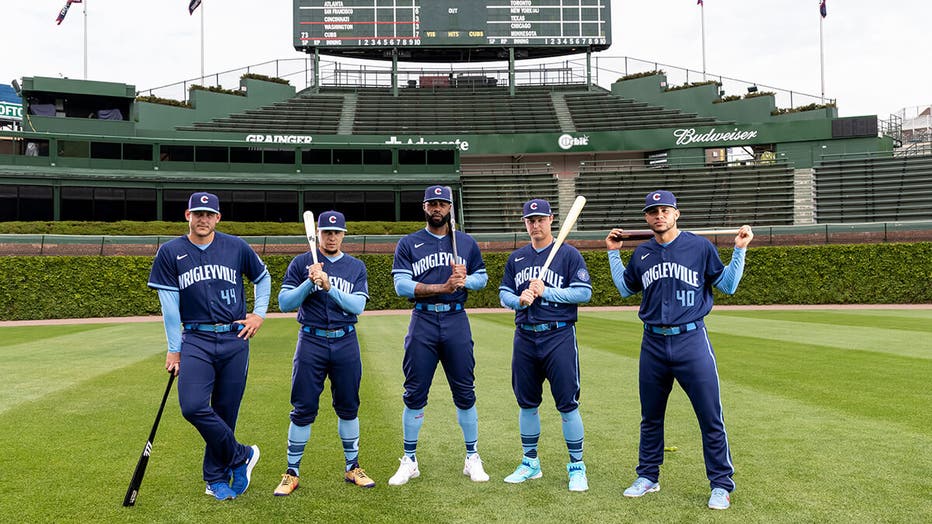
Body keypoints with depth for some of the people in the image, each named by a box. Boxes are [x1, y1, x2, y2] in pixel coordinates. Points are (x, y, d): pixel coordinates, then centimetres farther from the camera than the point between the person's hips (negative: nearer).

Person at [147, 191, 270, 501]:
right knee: (193, 407, -18)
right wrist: (174, 350, 1)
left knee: (225, 411, 4)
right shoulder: (170, 252, 4)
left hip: (235, 339, 1)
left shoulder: (237, 247, 6)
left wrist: (259, 314, 7)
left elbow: (262, 278, 21)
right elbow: (169, 305, 3)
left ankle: (216, 478, 22)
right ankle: (241, 457, 2)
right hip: (196, 340, 0)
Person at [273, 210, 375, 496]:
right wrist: (310, 282, -18)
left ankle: (353, 467, 23)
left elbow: (358, 306, -6)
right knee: (303, 409, 0)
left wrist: (329, 287, -19)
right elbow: (284, 303, -5)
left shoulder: (356, 267, 8)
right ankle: (291, 473, 11)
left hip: (345, 342, 2)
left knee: (348, 407, 9)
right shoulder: (301, 263, 3)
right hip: (311, 341, -2)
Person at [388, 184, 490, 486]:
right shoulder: (408, 244, 6)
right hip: (422, 322, -1)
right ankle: (409, 461, 13)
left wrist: (465, 280, -8)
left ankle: (472, 459, 15)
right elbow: (401, 285, -6)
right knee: (415, 393, 2)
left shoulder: (467, 243, 13)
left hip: (456, 321, 1)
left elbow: (482, 277, 15)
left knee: (465, 393, 4)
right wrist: (442, 287, -17)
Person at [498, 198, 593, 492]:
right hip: (525, 338, 5)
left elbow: (584, 292, -9)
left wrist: (545, 292, -14)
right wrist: (519, 300, -9)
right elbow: (504, 294, 13)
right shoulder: (516, 258, 13)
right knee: (527, 403, 12)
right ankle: (530, 463, 26)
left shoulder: (569, 254, -1)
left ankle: (577, 468, 8)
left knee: (567, 404, -4)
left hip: (559, 337, -5)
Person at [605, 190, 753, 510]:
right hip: (653, 343, 4)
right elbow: (625, 289, 23)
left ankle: (721, 485, 10)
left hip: (691, 340, -4)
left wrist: (739, 250, -6)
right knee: (650, 417, 14)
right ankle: (648, 478, 28)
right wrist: (613, 253, 19)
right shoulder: (641, 254, 10)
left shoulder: (700, 246, -1)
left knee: (711, 418, -2)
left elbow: (728, 285, 4)